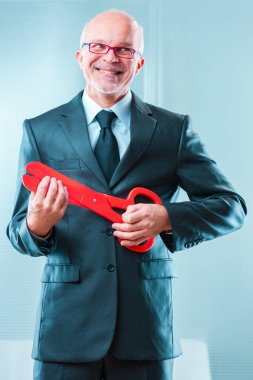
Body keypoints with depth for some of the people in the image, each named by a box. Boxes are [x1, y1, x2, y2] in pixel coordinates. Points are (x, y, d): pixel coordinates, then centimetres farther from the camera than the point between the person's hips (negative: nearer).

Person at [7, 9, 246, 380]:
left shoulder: (174, 129, 4)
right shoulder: (40, 131, 4)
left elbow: (231, 206, 3)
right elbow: (18, 232, 4)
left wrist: (166, 218, -15)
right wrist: (36, 226, -20)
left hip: (147, 322, 0)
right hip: (67, 321, 0)